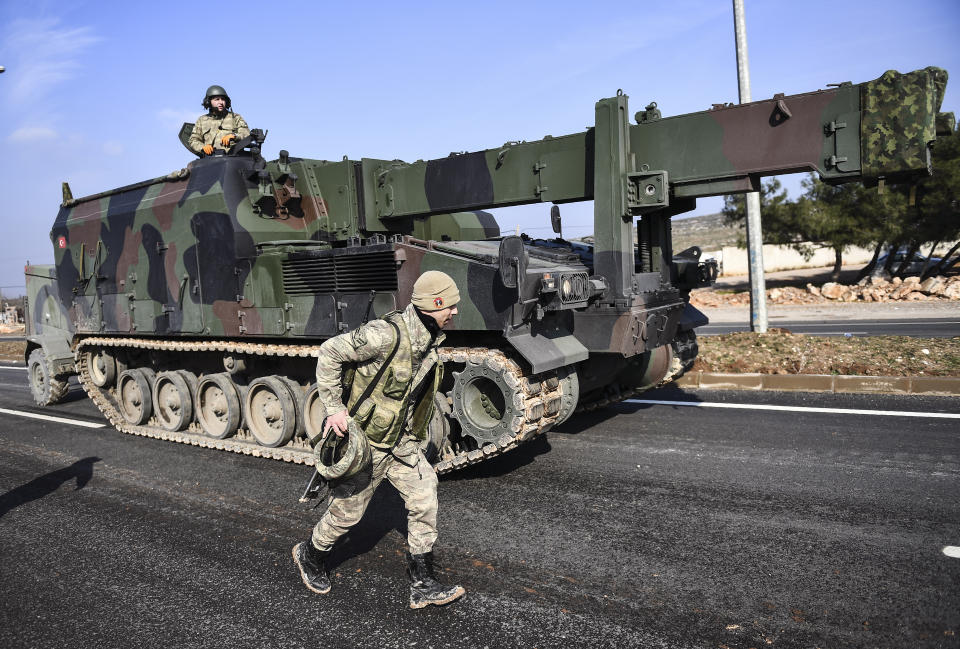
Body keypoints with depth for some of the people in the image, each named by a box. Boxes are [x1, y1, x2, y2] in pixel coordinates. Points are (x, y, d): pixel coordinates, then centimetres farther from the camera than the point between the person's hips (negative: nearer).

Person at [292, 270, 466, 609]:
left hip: (402, 442, 7)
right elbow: (330, 353, -21)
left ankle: (423, 586, 15)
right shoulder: (387, 334, -29)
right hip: (367, 441, -7)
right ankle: (310, 556, 41)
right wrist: (335, 408, -21)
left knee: (424, 500, 2)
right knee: (347, 511, 10)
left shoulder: (430, 339, -1)